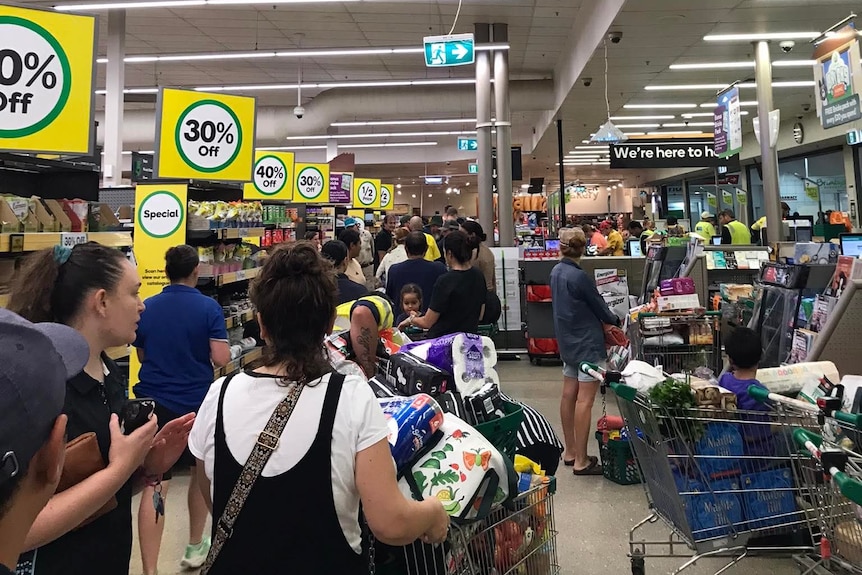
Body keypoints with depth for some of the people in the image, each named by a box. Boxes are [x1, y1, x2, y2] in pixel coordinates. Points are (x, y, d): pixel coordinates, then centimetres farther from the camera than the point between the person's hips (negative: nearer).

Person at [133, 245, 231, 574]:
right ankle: (195, 548, 35)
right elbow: (222, 358, -16)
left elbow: (142, 355, 12)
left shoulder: (146, 308, 1)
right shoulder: (208, 307, -11)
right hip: (197, 403, -2)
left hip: (154, 402, 2)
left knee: (155, 486, 0)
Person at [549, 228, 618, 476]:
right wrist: (614, 321, 11)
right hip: (587, 343, -9)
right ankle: (581, 461, -1)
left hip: (568, 341, 9)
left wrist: (602, 322, 10)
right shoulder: (579, 277, -20)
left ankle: (570, 451, 25)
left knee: (569, 395, 13)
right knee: (585, 400, -5)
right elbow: (598, 305, -9)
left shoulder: (556, 272, 5)